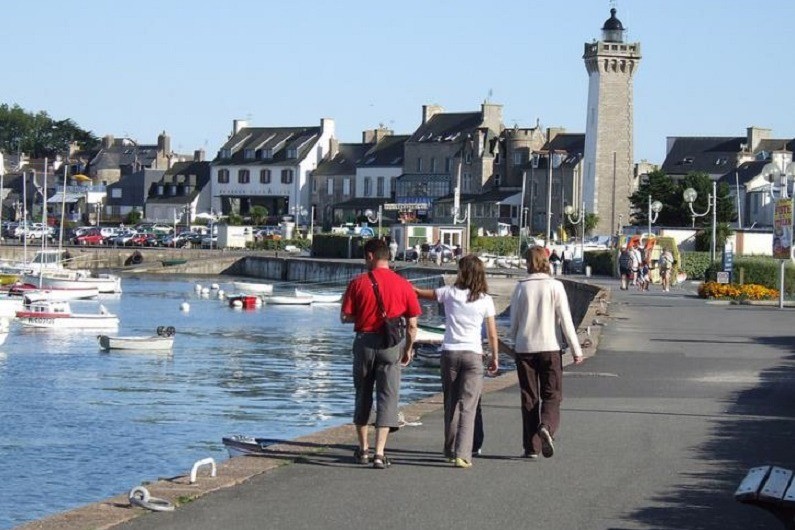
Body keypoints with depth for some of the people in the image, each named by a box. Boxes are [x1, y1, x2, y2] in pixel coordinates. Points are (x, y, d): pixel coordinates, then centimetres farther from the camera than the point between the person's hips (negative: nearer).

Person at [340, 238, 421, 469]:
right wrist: (408, 350, 11)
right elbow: (412, 324, -2)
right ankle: (379, 453, -8)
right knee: (387, 398, 1)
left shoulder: (358, 283, -6)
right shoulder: (403, 285, -4)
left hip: (364, 341, 1)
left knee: (363, 396, 16)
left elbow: (345, 316, -3)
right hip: (392, 345, 0)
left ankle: (363, 449, 24)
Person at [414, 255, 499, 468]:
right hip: (473, 355, -1)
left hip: (450, 352, 1)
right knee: (468, 407, -3)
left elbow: (421, 293, 12)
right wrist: (495, 358, 13)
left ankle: (451, 451, 24)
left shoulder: (450, 293, -1)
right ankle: (462, 455, -13)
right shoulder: (485, 300, -2)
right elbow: (492, 334, 1)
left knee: (451, 404, 14)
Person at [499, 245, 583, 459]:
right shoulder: (555, 286, -4)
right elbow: (565, 320, -6)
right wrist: (576, 349, 0)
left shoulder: (521, 287, 0)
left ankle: (531, 447, 8)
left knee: (529, 397, 8)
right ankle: (547, 427, -25)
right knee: (552, 395, 5)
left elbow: (514, 322, 4)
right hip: (549, 347, -1)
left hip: (524, 348, 2)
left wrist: (511, 344, 21)